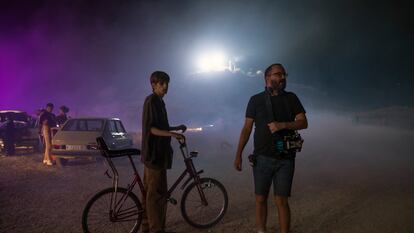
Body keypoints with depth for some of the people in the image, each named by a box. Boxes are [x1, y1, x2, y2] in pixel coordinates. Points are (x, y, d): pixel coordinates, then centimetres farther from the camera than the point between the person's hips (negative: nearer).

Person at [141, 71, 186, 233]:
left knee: (150, 192, 14)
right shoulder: (152, 100, -11)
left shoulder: (158, 101, 18)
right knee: (157, 193, -6)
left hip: (157, 152, 10)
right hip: (154, 153, -10)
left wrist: (176, 128, 16)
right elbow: (151, 128, -19)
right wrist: (172, 134, -29)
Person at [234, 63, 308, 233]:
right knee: (261, 199, 8)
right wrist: (238, 154, -2)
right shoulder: (256, 100, 4)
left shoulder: (291, 98, 8)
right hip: (262, 158, 0)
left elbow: (303, 123, 2)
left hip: (285, 159, 0)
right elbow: (246, 128, 3)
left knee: (281, 201, 1)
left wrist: (282, 125, -16)